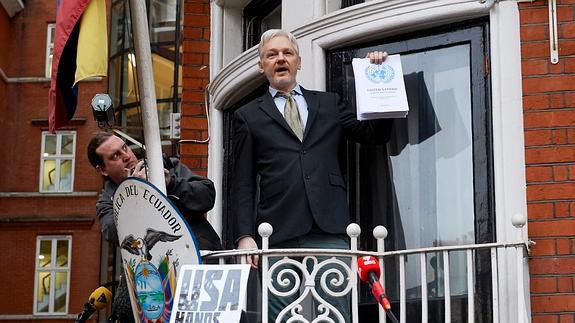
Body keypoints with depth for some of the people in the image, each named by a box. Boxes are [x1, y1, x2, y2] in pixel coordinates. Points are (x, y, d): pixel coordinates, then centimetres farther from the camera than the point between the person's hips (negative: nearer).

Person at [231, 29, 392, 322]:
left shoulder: (329, 103, 21)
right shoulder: (248, 116, 15)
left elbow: (375, 134, 17)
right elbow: (243, 184, 9)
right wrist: (245, 236, -3)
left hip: (329, 231, 1)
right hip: (278, 237, -1)